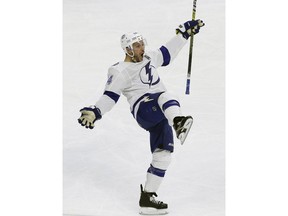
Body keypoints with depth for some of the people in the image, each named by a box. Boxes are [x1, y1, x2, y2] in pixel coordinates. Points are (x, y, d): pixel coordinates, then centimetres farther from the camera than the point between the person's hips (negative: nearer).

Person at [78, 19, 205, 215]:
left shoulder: (149, 58, 16)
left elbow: (168, 53, 30)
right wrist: (94, 112, -27)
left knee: (162, 155, 1)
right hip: (143, 110, -7)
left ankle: (147, 197, 6)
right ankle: (178, 122, -69)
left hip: (160, 114, 7)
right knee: (165, 97, -37)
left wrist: (184, 33, 28)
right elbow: (110, 96, -11)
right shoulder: (120, 71, -5)